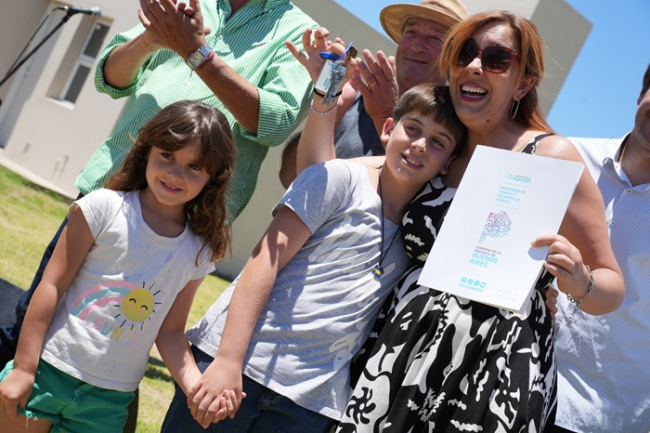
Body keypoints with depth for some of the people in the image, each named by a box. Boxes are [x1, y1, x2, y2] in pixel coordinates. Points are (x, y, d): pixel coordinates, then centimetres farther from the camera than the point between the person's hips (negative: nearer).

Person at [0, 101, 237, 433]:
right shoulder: (104, 208, -9)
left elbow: (170, 332, 5)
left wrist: (197, 386, -12)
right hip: (50, 368, -2)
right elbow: (52, 286, -8)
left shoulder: (198, 252, 1)